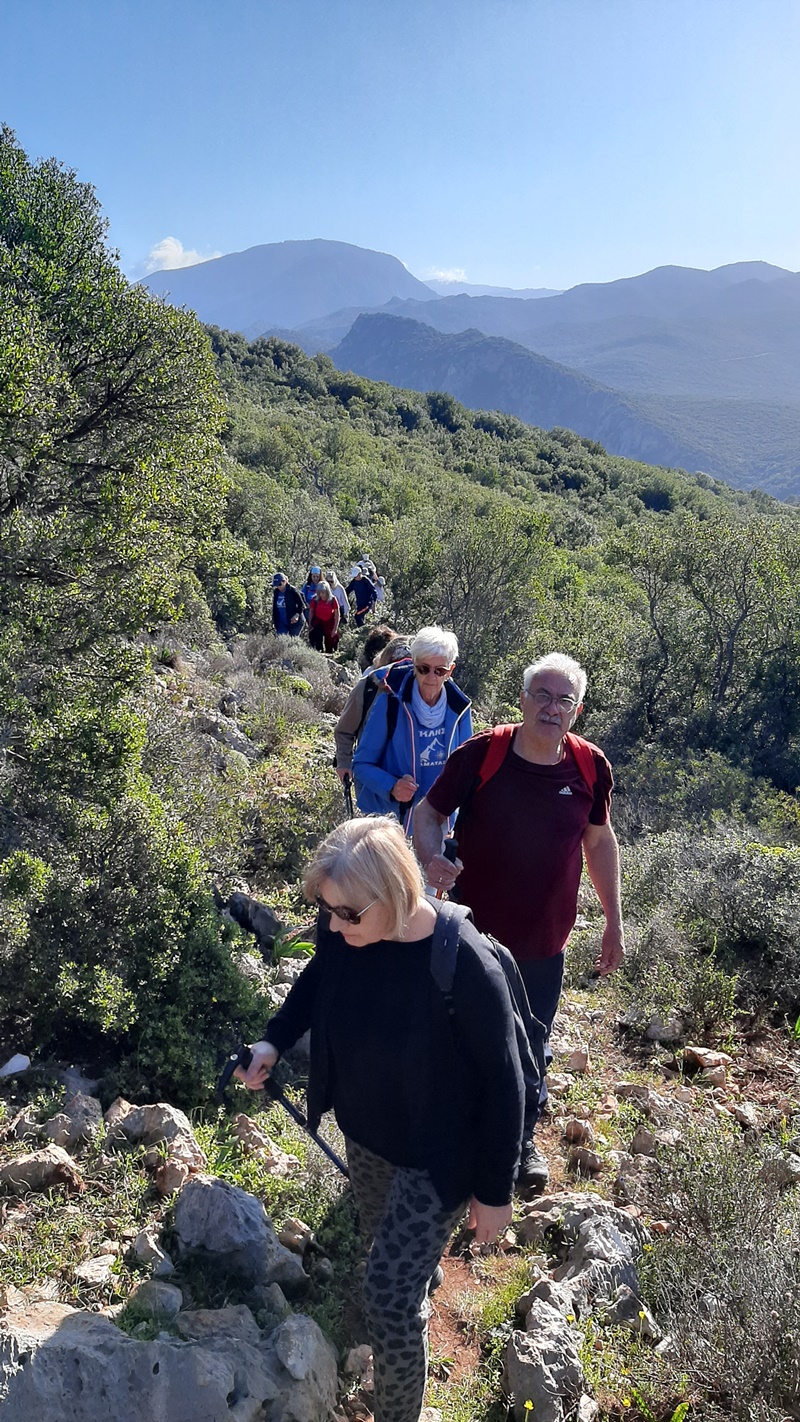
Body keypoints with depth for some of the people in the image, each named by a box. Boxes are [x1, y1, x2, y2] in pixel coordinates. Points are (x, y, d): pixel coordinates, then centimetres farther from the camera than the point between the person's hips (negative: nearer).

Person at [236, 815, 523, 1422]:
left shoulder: (466, 967, -35)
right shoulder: (342, 931, -20)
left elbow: (503, 1083, -22)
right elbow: (317, 980, 5)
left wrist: (495, 1191, -12)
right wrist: (274, 1040, -9)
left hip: (438, 1151, -6)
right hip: (365, 1131, 6)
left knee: (391, 1296, -2)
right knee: (388, 1244, 29)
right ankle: (424, 1277, 63)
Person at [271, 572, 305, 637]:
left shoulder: (292, 591, -11)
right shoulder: (276, 592, 4)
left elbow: (301, 605, -6)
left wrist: (297, 615, -21)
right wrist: (274, 621, 11)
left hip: (293, 622, -5)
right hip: (281, 624, 5)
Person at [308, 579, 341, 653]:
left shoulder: (333, 600, -13)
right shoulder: (315, 599, -10)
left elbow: (337, 615, -8)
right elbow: (311, 612, 2)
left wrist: (335, 628, -10)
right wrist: (310, 625, 2)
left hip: (329, 624, 0)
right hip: (317, 623, 0)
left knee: (330, 646, 7)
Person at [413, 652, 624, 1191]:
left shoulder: (590, 766, -9)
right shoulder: (480, 754, -17)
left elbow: (599, 840, 5)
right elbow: (429, 813, -6)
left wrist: (614, 921, 8)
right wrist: (432, 858, -28)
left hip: (544, 943, 2)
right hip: (473, 934, -2)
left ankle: (522, 1136, 47)